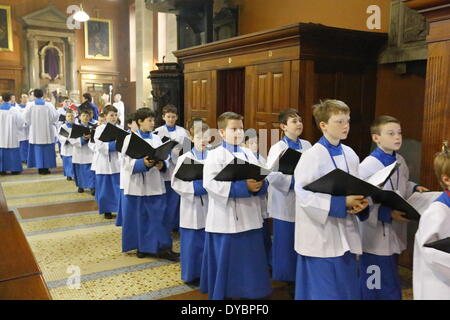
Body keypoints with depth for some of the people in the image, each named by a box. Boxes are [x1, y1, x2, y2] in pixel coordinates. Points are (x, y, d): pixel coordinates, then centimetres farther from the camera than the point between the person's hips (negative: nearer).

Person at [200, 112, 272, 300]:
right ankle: (221, 293, 22)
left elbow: (262, 180, 10)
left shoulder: (249, 154, 12)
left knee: (249, 262, 13)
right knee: (225, 263, 5)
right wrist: (243, 187, -25)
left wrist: (259, 185, -15)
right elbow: (210, 183, -21)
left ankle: (249, 293, 28)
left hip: (249, 218, 6)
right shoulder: (215, 155, -6)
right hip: (226, 220, -5)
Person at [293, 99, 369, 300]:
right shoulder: (312, 155, -15)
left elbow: (356, 188, 14)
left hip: (346, 236, 7)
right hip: (321, 238, -7)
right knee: (323, 293, 4)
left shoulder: (350, 154, 7)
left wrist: (361, 203, -9)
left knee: (347, 291, 16)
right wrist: (342, 203, -24)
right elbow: (304, 195, -21)